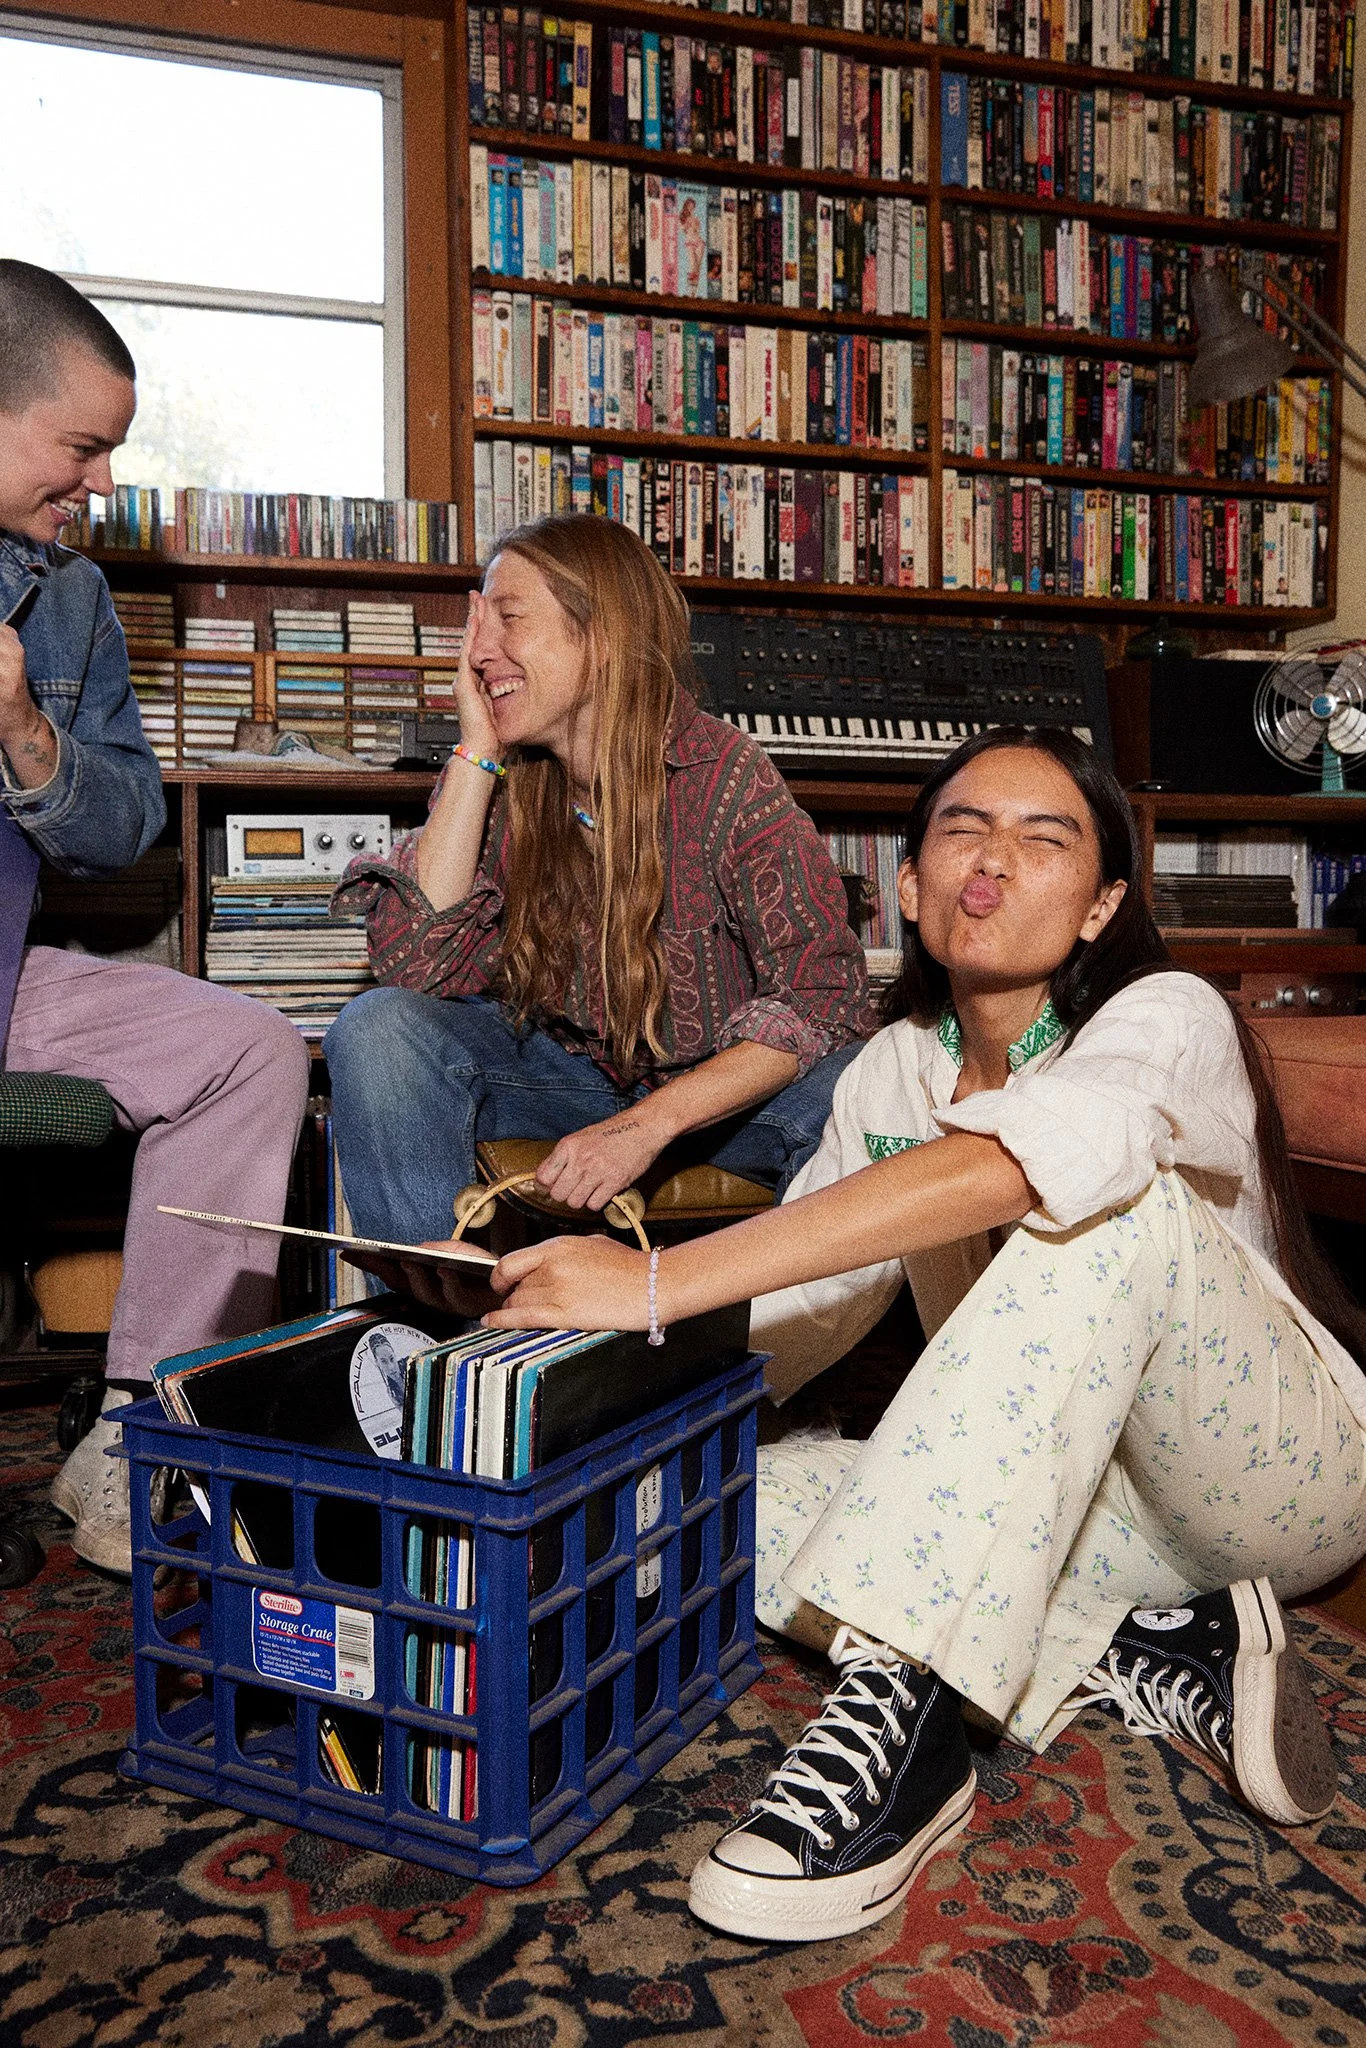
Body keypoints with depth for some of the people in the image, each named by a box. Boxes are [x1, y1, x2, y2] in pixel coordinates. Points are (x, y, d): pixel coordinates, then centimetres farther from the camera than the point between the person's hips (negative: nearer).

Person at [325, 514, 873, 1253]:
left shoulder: (723, 775, -19)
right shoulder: (495, 778, -8)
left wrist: (646, 1123, -34)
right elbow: (412, 965, -19)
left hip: (711, 1086, -2)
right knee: (378, 1029, -21)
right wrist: (478, 751, -20)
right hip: (562, 1072, 3)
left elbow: (824, 994, -24)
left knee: (844, 1093, -31)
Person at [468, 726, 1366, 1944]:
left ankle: (902, 1707, -36)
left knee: (1113, 1195, -34)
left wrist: (662, 1282, -46)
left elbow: (1001, 1166, -41)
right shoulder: (891, 1073, 1)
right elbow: (798, 1309, 1)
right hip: (1061, 1498, 5)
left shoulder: (1169, 1021, -18)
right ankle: (1150, 1654, -15)